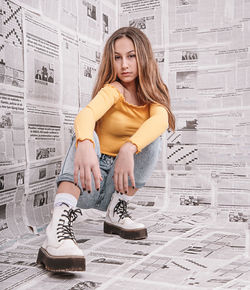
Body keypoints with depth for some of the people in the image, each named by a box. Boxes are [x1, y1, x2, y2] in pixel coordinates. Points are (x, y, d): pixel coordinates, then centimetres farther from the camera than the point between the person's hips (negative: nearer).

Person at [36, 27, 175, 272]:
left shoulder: (155, 93, -1)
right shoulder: (113, 90, -12)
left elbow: (161, 120, -25)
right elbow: (86, 113, -35)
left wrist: (129, 148, -44)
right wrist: (85, 145, -57)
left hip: (122, 180, 3)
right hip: (88, 184, -2)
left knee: (152, 139, -19)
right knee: (85, 135, -30)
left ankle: (116, 212, -13)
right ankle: (59, 225, -48)